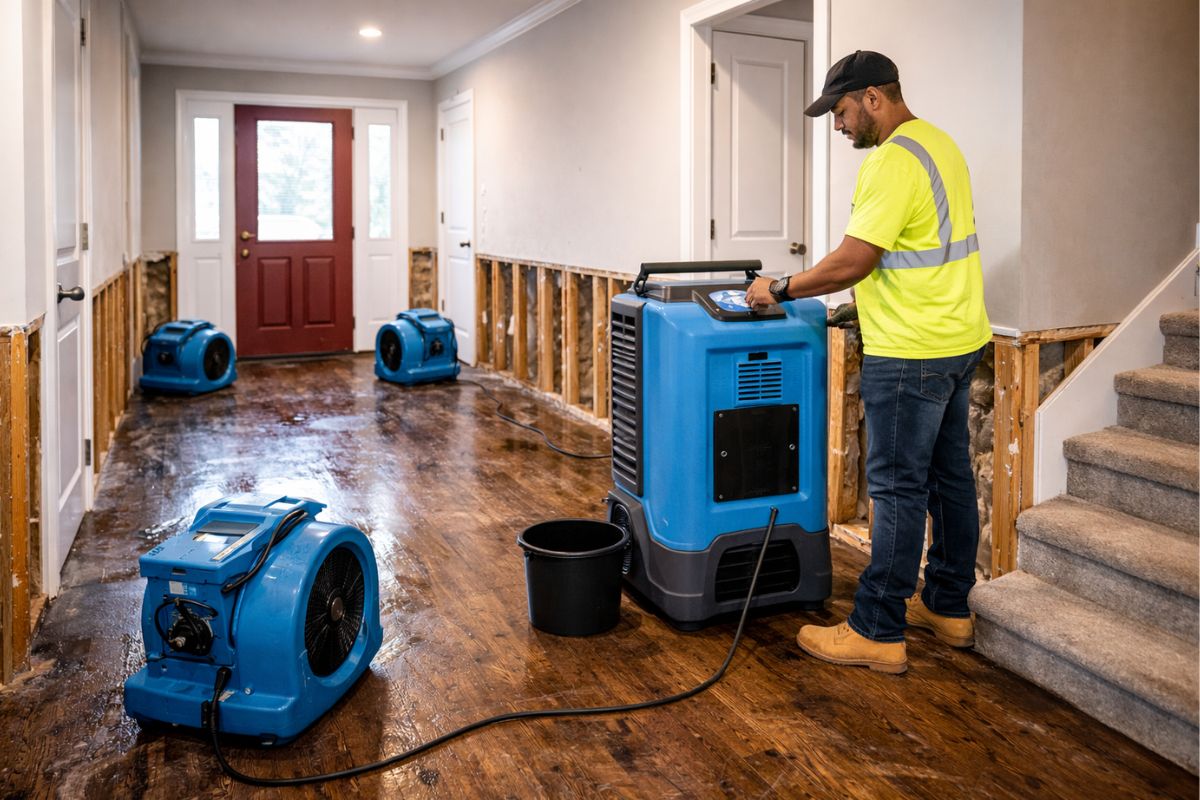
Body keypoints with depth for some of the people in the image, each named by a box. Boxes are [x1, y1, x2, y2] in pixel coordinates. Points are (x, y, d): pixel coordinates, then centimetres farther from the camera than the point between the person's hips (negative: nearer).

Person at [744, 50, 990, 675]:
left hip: (912, 353, -10)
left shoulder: (894, 160, -18)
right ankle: (948, 607, 29)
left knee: (898, 489, -4)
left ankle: (877, 632, 5)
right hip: (959, 340, 10)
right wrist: (870, 303, 20)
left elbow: (852, 260, -21)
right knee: (948, 476, 16)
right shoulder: (938, 143, 15)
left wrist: (780, 289, -10)